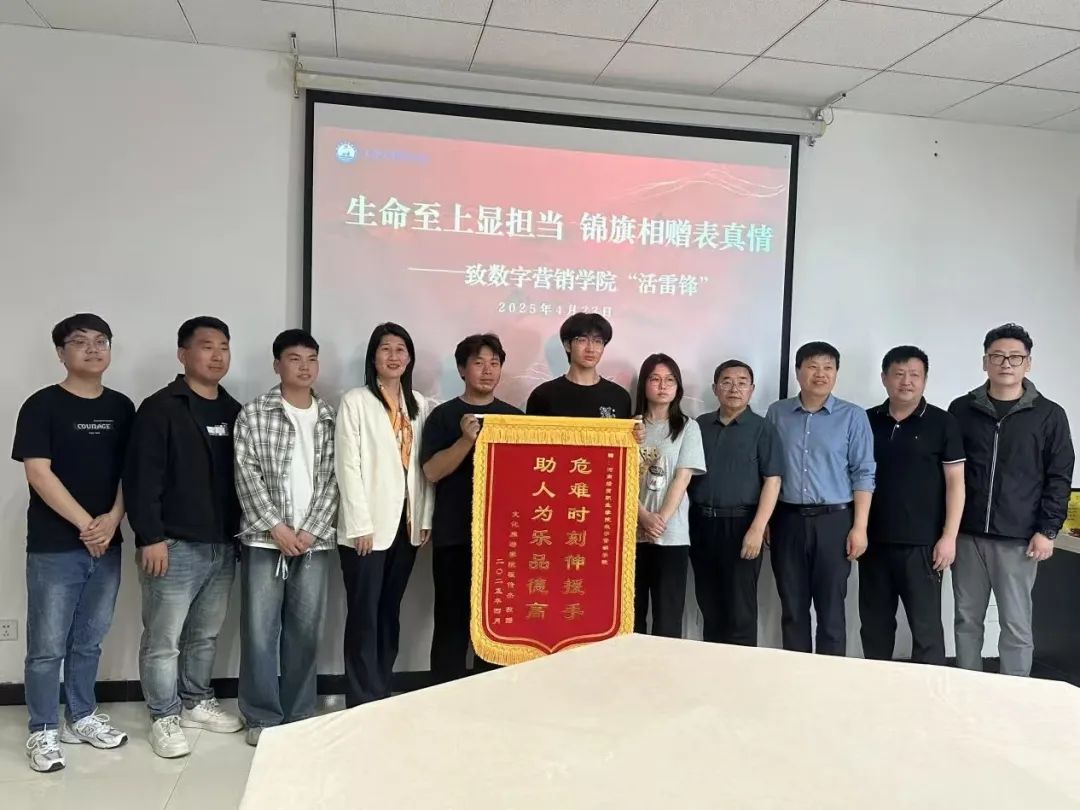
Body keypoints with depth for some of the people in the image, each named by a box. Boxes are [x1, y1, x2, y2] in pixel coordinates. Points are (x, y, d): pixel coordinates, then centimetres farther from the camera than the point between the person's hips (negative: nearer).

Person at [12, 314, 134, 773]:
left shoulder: (121, 408, 7)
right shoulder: (42, 406, -7)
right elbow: (38, 474, -13)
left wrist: (112, 520, -8)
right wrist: (86, 524, -14)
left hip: (107, 546, 4)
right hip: (54, 548, -4)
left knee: (89, 641, 15)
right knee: (47, 646, 4)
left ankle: (81, 718, 29)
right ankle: (42, 732, 19)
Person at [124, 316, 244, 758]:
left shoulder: (233, 411, 11)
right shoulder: (160, 408, -7)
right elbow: (141, 478, -12)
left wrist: (240, 531, 11)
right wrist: (150, 537, -17)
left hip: (223, 546, 6)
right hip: (175, 546, -6)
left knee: (206, 634, 17)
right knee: (163, 639, 3)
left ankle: (197, 703, 32)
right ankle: (165, 718, 18)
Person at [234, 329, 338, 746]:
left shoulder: (331, 418, 7)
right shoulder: (253, 414, 1)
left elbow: (334, 479, 3)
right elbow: (247, 475, -5)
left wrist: (310, 531, -6)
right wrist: (277, 528, -11)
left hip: (314, 540, 2)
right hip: (265, 539, -2)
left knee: (306, 631, 8)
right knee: (260, 630, 2)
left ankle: (300, 714, 22)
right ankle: (262, 716, 17)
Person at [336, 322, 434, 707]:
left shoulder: (419, 405, 10)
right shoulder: (355, 401, -4)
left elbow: (426, 467, 8)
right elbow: (348, 467, -10)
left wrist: (426, 519, 2)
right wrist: (360, 525, -14)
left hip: (406, 524, 5)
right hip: (368, 527, -5)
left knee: (390, 613, 13)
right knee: (364, 615, 1)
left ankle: (382, 696, 24)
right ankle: (363, 702, 11)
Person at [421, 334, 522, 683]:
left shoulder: (515, 416, 11)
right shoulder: (444, 415, 3)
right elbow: (432, 471, -7)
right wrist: (467, 439, -18)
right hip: (455, 536, -2)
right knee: (452, 619, 1)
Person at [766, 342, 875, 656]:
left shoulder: (853, 417, 1)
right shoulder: (776, 413, 6)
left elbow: (863, 474, -1)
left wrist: (860, 526, -7)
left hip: (833, 520, -2)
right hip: (787, 519, 2)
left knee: (831, 608, 5)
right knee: (792, 607, 10)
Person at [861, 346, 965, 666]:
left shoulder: (942, 423, -2)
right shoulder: (867, 421, 6)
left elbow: (955, 482, -3)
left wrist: (949, 536, -9)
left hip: (922, 543, -3)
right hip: (874, 541, 3)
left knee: (925, 626, 4)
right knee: (874, 624, 12)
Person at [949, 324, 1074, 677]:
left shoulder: (1049, 415, 1)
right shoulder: (962, 409, 5)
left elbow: (1059, 478, 2)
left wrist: (1047, 530, -5)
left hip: (1019, 539, -2)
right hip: (967, 535, 2)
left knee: (1016, 626, 3)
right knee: (967, 620, 10)